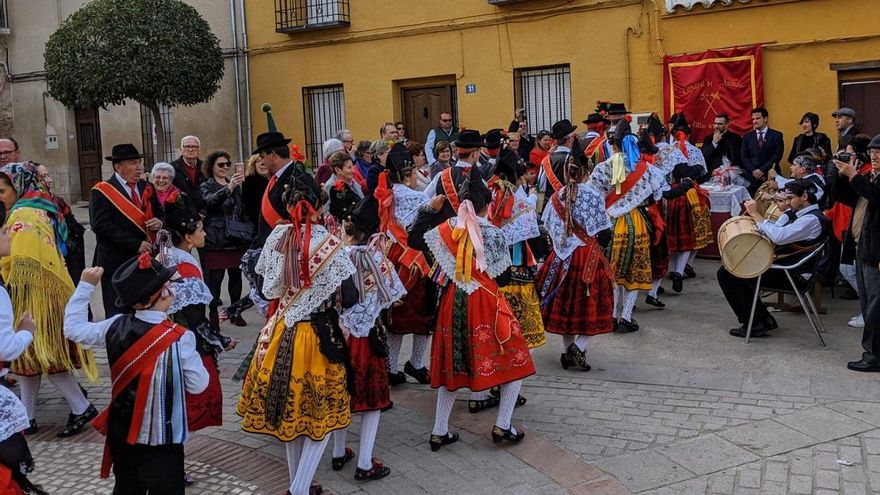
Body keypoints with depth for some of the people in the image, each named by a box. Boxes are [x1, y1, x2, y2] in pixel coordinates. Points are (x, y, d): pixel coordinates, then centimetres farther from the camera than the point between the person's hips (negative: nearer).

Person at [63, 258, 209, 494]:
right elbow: (198, 385, -13)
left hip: (122, 433, 6)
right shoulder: (179, 338, -21)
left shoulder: (116, 326, -7)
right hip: (160, 440, -6)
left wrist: (85, 286, 14)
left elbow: (73, 328, 9)